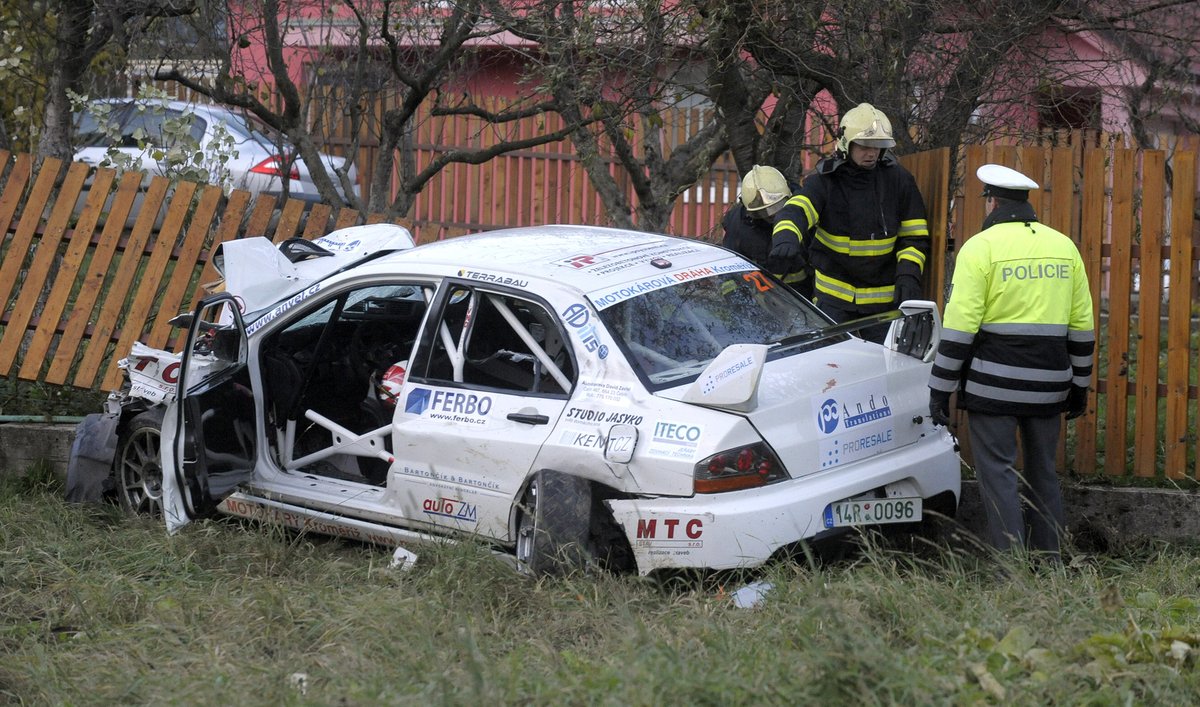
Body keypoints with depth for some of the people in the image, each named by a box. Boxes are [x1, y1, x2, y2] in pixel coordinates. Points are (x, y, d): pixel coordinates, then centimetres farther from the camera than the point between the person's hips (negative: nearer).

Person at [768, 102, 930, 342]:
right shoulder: (825, 180, -8)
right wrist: (785, 239, -50)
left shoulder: (898, 180, -1)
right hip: (834, 296, -1)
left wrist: (908, 274, -14)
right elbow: (796, 210, -27)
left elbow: (916, 236, 3)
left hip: (884, 298, 1)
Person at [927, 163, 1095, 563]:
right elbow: (1082, 326, 12)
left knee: (997, 473, -3)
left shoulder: (981, 246, -6)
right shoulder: (1064, 247, 11)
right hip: (1048, 386, 6)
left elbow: (959, 325, -12)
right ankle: (1048, 564, 18)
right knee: (1043, 473, 15)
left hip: (994, 383, -5)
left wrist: (941, 390, -8)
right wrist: (1079, 386, 21)